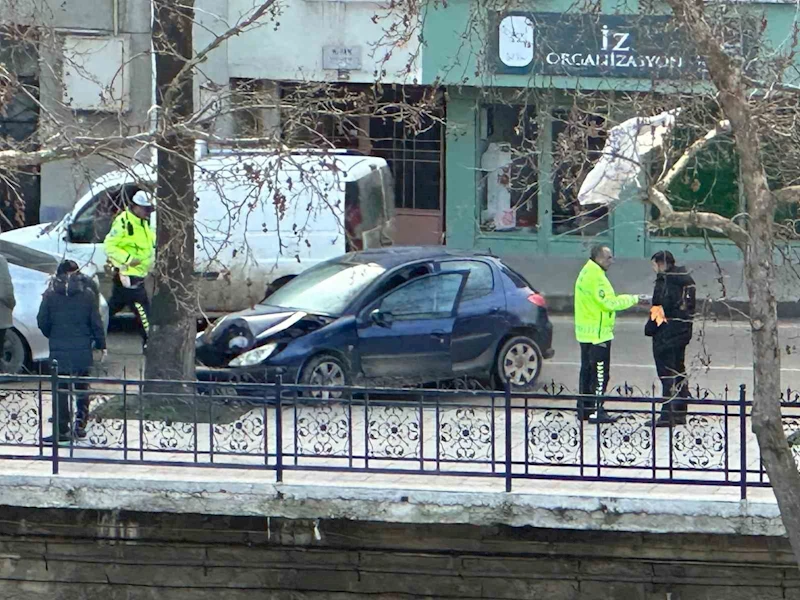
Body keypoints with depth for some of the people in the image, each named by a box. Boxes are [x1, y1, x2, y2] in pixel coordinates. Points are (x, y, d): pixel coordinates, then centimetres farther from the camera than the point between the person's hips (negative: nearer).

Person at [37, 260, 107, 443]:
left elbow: (42, 322, 0)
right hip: (83, 350, 1)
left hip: (59, 351, -1)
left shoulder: (50, 295, -3)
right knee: (82, 389, 15)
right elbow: (96, 323, -1)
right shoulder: (87, 294, -2)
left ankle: (62, 430, 1)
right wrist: (101, 345, 9)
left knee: (61, 390, 3)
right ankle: (80, 423, 8)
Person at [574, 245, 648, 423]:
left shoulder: (587, 273, 15)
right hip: (598, 333, -11)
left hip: (587, 333, 11)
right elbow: (608, 303, -21)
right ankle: (596, 411, -8)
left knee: (587, 371, 14)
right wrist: (633, 299, -12)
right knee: (600, 373, -7)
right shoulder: (595, 277, -17)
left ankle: (584, 409, 19)